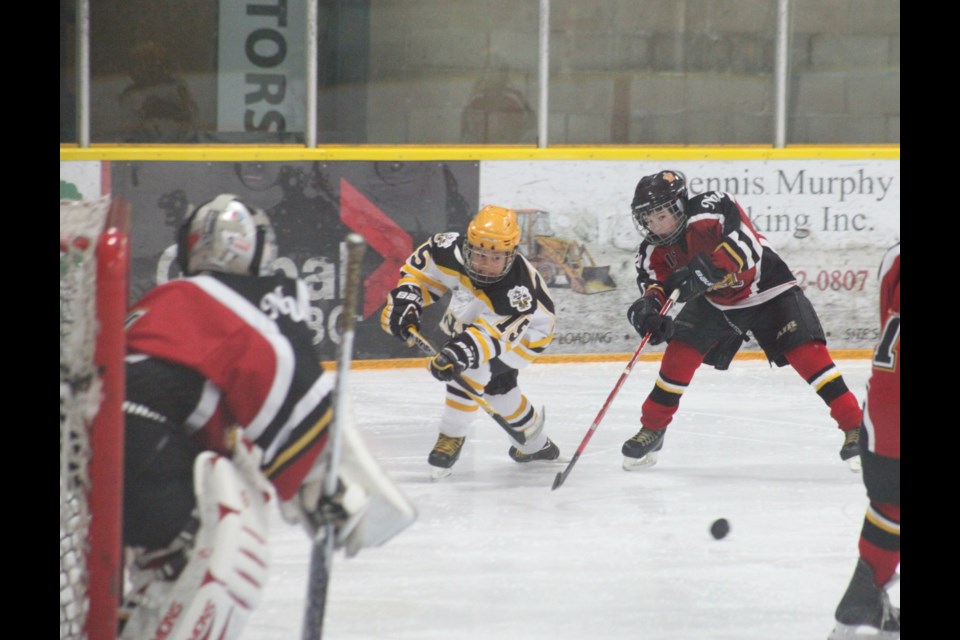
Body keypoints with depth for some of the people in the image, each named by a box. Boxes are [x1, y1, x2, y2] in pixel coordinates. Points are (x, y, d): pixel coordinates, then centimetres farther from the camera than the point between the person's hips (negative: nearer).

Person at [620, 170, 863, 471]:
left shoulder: (711, 209, -32)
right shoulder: (654, 249, -12)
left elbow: (748, 247, -41)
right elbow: (654, 282, -17)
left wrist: (703, 271, -49)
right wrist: (647, 309, -41)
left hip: (767, 288, -5)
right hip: (714, 300, 5)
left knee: (808, 353, -17)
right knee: (680, 353, -8)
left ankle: (855, 426, -12)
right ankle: (652, 429, 9)